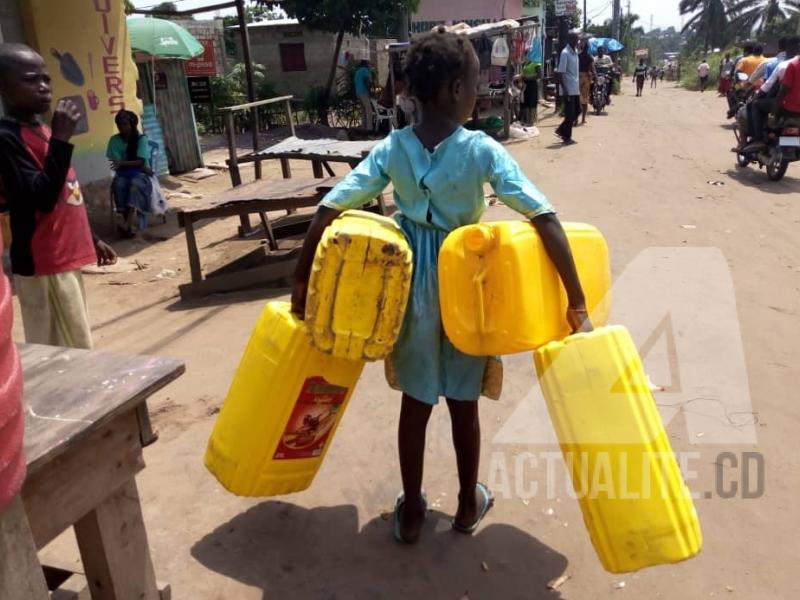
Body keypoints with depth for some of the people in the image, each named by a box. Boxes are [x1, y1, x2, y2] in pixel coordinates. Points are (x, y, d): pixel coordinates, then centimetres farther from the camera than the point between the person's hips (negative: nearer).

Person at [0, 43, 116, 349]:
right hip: (43, 264, -9)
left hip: (65, 257, 9)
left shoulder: (43, 131, 14)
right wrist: (61, 139, -25)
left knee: (76, 350, 15)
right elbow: (40, 198, -25)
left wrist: (91, 238, 24)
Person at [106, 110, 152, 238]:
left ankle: (127, 224, -48)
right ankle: (128, 224, -38)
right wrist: (143, 169, -13)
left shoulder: (141, 139, -4)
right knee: (119, 184, -32)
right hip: (123, 175, 2)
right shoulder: (114, 140, 2)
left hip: (140, 175, -2)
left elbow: (140, 161, -13)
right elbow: (117, 164, -5)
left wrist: (123, 163, -29)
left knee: (135, 183, -36)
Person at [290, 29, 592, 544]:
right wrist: (577, 303, -18)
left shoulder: (391, 149, -7)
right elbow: (546, 219, -22)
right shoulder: (483, 150, -15)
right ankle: (469, 504, 37)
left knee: (416, 402, 16)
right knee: (464, 403, 16)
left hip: (412, 285, 2)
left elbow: (327, 212, -11)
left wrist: (303, 280, -2)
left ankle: (411, 512, 31)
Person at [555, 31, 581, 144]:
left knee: (576, 111, 13)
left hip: (576, 89, 8)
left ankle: (561, 131, 24)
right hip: (569, 90, -8)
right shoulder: (565, 53, -13)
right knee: (570, 114, -2)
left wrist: (579, 86, 17)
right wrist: (565, 90, -20)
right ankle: (567, 138, 8)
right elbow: (560, 73, -17)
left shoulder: (575, 52, 13)